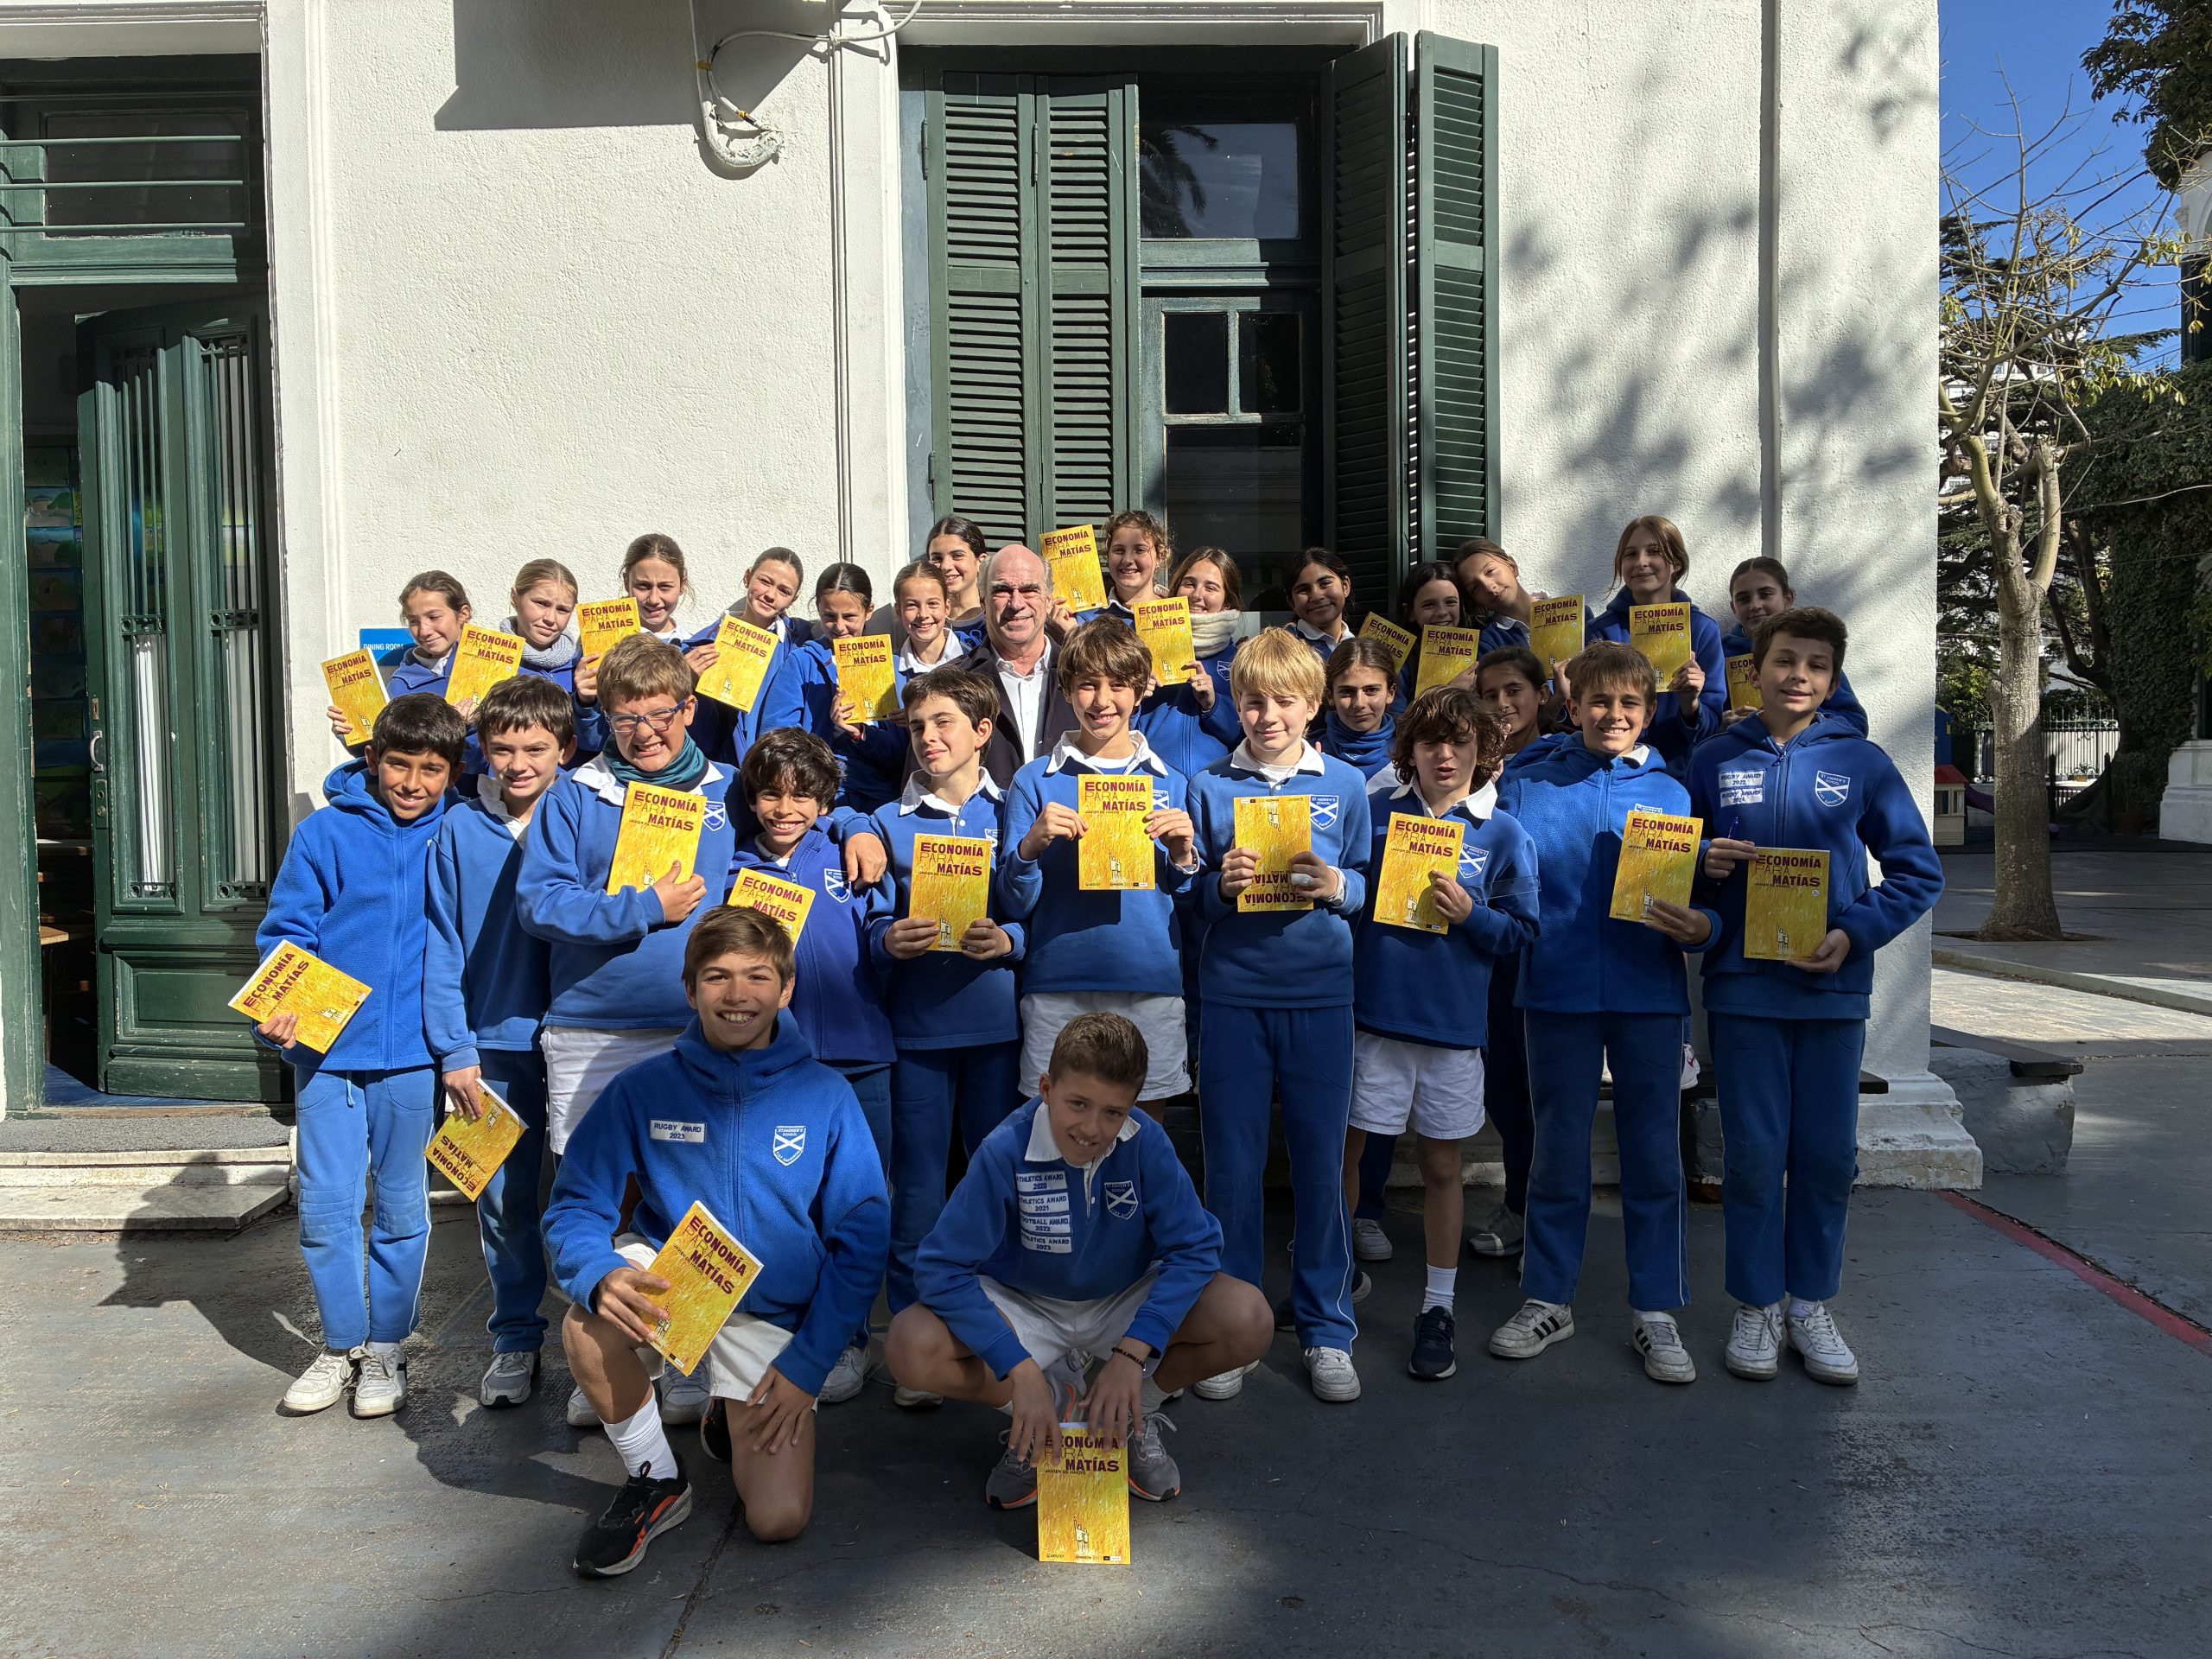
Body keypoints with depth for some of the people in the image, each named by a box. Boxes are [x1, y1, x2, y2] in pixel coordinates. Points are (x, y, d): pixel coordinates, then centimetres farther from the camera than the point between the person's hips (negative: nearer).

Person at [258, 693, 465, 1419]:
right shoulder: (326, 833, -2)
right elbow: (286, 931, 1)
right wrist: (281, 1007, -15)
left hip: (413, 1053, 0)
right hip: (329, 1049, 0)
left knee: (402, 1208, 11)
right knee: (326, 1207, 4)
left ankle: (386, 1348, 27)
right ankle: (341, 1346, 24)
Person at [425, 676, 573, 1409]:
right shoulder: (460, 828, 1)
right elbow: (443, 944, 2)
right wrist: (454, 1047, -4)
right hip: (492, 1043, 1)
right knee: (502, 1197, 8)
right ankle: (515, 1341, 23)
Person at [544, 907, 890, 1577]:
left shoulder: (826, 1097, -7)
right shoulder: (643, 1090, -7)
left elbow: (862, 1241, -4)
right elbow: (573, 1208, -7)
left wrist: (809, 1363, -8)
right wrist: (600, 1277, -30)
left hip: (772, 1319, 0)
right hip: (667, 1285, 1)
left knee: (779, 1520, -12)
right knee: (590, 1325, -33)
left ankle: (734, 1422, 25)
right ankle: (655, 1478, -3)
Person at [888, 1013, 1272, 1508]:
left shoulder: (1146, 1143, -22)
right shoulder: (1005, 1153, -27)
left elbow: (1195, 1246, -20)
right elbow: (941, 1268, -27)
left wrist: (1131, 1354, -30)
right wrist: (1021, 1372, -34)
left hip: (1125, 1301, 1)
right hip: (1023, 1307, -1)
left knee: (1248, 1323, -26)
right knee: (913, 1350, -29)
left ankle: (1138, 1414, 4)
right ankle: (1056, 1398, 0)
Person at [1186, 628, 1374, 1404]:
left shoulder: (1344, 784, 5)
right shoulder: (1209, 786, 4)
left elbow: (1370, 883, 8)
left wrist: (1336, 887, -12)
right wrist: (1219, 884, -13)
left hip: (1320, 993, 0)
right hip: (1232, 992, 0)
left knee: (1321, 1162, 6)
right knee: (1232, 1164, 5)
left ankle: (1326, 1330, 21)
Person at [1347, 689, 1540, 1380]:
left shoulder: (1503, 834, 1)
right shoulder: (1375, 811, 2)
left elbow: (1521, 933, 0)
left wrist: (1470, 913, -15)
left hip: (1453, 1019, 0)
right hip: (1372, 1010, 0)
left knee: (1442, 1165, 10)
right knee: (1342, 1146, 5)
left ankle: (1438, 1306, 23)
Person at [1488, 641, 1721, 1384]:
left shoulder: (1672, 794, 5)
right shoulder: (1525, 786, 4)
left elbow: (1706, 900, 3)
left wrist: (1700, 927, -17)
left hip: (1649, 995, 0)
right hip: (1558, 990, 0)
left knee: (1654, 1154, 6)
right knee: (1558, 1150, 10)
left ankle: (1654, 1311, 19)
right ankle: (1547, 1298, 24)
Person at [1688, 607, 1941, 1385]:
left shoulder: (1861, 761, 3)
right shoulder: (1714, 759, 4)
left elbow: (1918, 872, 3)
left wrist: (1855, 933, -11)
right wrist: (1702, 865, -11)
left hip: (1834, 987, 1)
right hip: (1742, 984, -1)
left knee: (1828, 1154, 7)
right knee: (1754, 1152, 3)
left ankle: (1811, 1305, 23)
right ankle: (1757, 1305, 18)